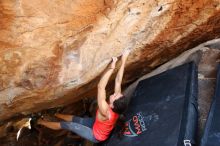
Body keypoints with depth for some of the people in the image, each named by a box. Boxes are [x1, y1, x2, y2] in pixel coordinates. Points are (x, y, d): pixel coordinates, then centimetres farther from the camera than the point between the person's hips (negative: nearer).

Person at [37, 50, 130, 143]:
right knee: (76, 119, 18)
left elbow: (100, 86, -53)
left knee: (67, 125, 0)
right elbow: (118, 81, -23)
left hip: (96, 136, -6)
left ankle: (41, 122, 16)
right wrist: (123, 60, -25)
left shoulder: (106, 112, -44)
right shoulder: (116, 109, -24)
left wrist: (111, 68, -53)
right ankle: (54, 114, 39)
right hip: (98, 126, 6)